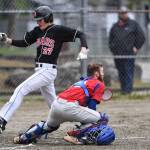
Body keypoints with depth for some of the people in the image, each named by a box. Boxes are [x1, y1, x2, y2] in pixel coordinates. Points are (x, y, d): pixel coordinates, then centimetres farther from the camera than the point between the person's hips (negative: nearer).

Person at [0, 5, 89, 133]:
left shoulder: (59, 30, -8)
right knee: (54, 103, 16)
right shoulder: (38, 31, 11)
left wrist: (83, 50, -22)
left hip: (48, 70, -8)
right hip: (40, 70, 8)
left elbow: (80, 34, -6)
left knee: (21, 90, -17)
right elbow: (24, 43, 16)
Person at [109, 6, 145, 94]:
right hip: (118, 55, 4)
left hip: (129, 54, -4)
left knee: (129, 73, -9)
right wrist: (113, 48, 12)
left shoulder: (133, 24, 6)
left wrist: (136, 47, 0)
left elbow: (141, 37, 6)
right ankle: (123, 90, 11)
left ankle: (128, 90, -11)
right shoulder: (115, 26, 16)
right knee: (121, 73, 6)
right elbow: (111, 39, 26)